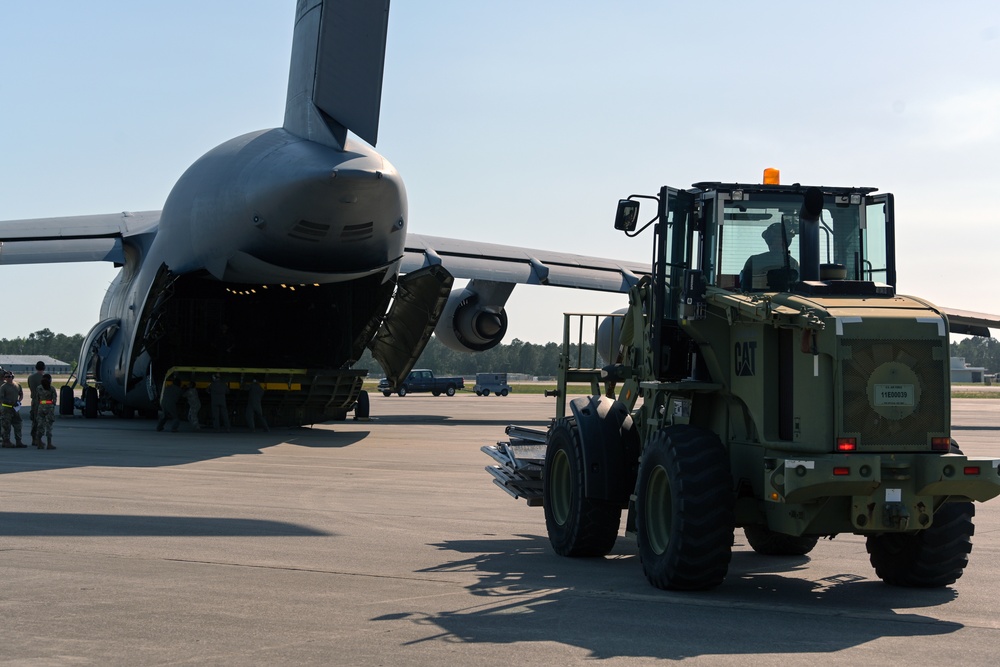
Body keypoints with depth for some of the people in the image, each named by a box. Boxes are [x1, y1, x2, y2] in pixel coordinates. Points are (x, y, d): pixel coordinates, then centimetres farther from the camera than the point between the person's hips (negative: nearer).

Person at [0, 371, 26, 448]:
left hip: (15, 408, 6)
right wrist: (11, 403, -20)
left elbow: (21, 395, 22)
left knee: (18, 425, 7)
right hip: (6, 408, -6)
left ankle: (19, 442, 13)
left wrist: (19, 401, 1)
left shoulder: (18, 385, 9)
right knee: (6, 426, -3)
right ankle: (6, 442, 4)